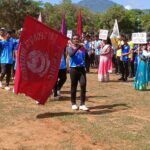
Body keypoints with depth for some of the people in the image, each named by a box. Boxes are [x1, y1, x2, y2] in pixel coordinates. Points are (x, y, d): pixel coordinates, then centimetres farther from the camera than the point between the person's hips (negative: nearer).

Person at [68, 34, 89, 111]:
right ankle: (73, 104, 17)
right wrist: (78, 47, -30)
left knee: (83, 85, -6)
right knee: (74, 86, 4)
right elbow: (71, 54, -24)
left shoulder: (83, 48, 9)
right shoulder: (70, 48, -2)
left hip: (82, 68, 3)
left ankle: (82, 104, -1)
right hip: (73, 69, -3)